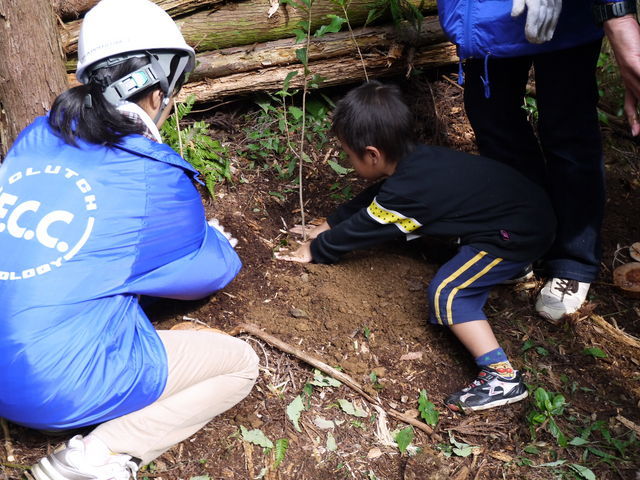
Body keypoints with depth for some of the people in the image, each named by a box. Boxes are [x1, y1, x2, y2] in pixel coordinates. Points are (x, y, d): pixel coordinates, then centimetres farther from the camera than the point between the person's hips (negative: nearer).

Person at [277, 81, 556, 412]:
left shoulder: (405, 192, -25)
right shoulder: (415, 159, 1)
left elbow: (357, 229, -11)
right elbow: (369, 200, 16)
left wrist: (314, 251, 4)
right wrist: (329, 224, 22)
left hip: (523, 232, -10)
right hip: (527, 203, 10)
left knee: (447, 292, -15)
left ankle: (501, 376, -14)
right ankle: (509, 264, 28)